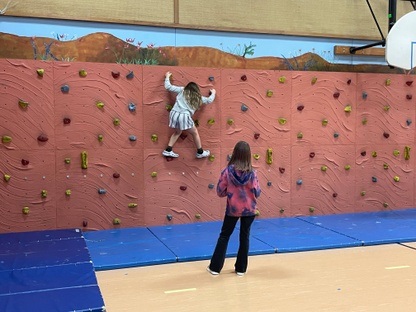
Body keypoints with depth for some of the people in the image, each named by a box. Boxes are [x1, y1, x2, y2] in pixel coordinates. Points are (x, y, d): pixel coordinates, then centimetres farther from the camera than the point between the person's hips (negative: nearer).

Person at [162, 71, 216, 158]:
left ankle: (168, 151, 25)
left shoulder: (181, 90, 16)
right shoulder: (198, 97, 14)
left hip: (174, 114, 4)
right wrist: (213, 93, 45)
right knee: (195, 133, 18)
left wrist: (167, 77, 34)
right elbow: (209, 100, 25)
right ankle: (200, 152, 26)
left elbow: (168, 86, 17)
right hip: (184, 116, -4)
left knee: (178, 132, 29)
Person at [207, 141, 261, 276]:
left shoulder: (227, 171, -14)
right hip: (249, 210, 1)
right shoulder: (252, 173, -12)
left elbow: (220, 192, -9)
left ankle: (215, 267, 17)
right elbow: (257, 193, -7)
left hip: (232, 209, 0)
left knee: (224, 236, 12)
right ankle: (241, 268, 22)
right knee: (245, 237, 14)